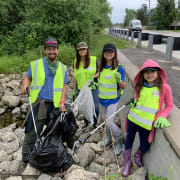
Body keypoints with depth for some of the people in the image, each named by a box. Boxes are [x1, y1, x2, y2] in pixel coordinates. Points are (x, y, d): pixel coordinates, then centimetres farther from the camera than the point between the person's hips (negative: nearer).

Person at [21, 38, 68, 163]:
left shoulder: (62, 68, 8)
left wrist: (62, 102, -4)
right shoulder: (36, 64, 2)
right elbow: (28, 77, 12)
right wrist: (25, 85, -11)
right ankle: (26, 155, 15)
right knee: (32, 130, -2)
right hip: (38, 103, -2)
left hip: (55, 105, 3)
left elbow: (64, 86, 7)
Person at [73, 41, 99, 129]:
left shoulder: (94, 60, -6)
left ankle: (95, 123, 24)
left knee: (95, 107, -1)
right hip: (81, 89, 3)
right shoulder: (76, 62, 5)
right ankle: (86, 122, 35)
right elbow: (75, 77, 10)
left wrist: (93, 77, -19)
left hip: (93, 88, -2)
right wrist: (74, 90, 10)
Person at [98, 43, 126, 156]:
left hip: (113, 100, -6)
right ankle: (108, 139, 42)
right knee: (105, 120, 19)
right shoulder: (102, 67, 3)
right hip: (102, 99, 6)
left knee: (109, 123, -9)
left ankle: (120, 142, 16)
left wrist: (119, 80, -31)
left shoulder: (119, 68, -13)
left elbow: (123, 87, -13)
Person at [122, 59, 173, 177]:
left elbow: (169, 105, -2)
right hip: (132, 119, 2)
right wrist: (133, 102, 0)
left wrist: (162, 117, -14)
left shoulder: (165, 88, -11)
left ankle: (138, 155, 45)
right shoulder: (140, 86, -1)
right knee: (129, 140, 12)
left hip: (147, 123, -2)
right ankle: (127, 162, 37)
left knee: (145, 147, 9)